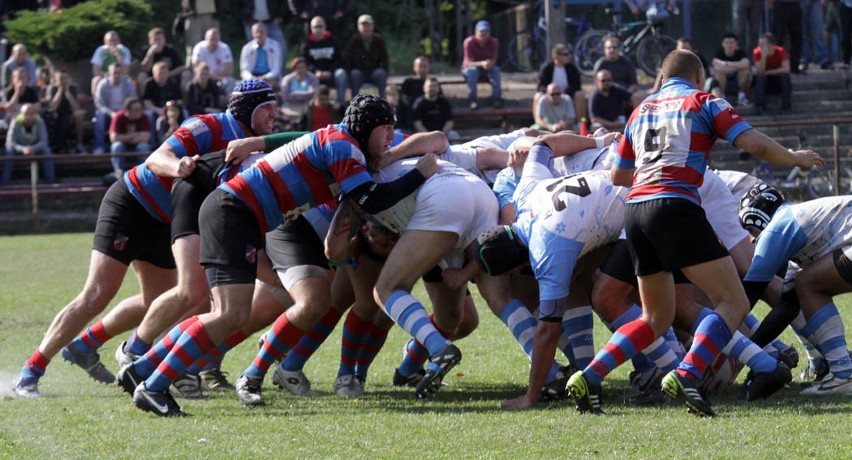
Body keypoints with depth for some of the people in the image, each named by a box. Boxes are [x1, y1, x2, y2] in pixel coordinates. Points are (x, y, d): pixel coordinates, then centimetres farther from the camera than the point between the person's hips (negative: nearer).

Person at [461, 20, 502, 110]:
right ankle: (472, 99, -30)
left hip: (487, 69, 2)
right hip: (469, 68, -2)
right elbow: (469, 63, -25)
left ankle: (496, 98, -22)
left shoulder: (493, 42, -13)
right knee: (472, 70, -36)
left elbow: (493, 61, -16)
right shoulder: (469, 42, -22)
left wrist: (489, 63, -43)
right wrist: (482, 63, -45)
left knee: (495, 69, -30)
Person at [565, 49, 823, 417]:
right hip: (675, 206, -7)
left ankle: (589, 377, 4)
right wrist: (795, 158, 17)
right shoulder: (703, 103, 9)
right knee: (733, 303, -5)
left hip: (635, 208, 7)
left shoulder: (641, 110, 25)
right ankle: (687, 374, -27)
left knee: (656, 318, 18)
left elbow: (618, 175, 30)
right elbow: (757, 145, -1)